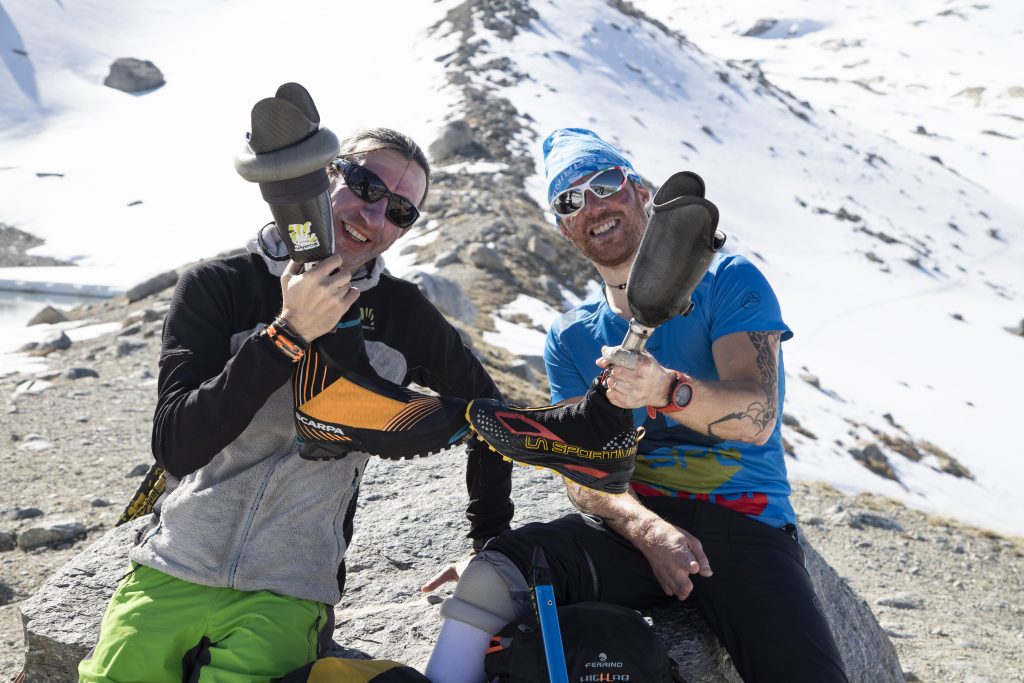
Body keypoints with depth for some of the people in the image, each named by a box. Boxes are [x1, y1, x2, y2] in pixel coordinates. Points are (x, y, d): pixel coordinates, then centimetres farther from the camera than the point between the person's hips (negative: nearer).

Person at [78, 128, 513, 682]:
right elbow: (175, 448, -15)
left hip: (287, 595, 0)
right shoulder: (217, 286, -4)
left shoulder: (402, 314, 0)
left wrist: (490, 542, 13)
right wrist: (288, 333, -22)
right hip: (170, 574, 1)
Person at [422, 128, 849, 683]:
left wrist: (666, 390, -35)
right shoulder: (570, 339, 14)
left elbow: (757, 417, -13)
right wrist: (649, 530, -18)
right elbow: (583, 473, 4)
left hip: (743, 526, -2)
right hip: (629, 525, 2)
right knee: (493, 575, -26)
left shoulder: (728, 281, 2)